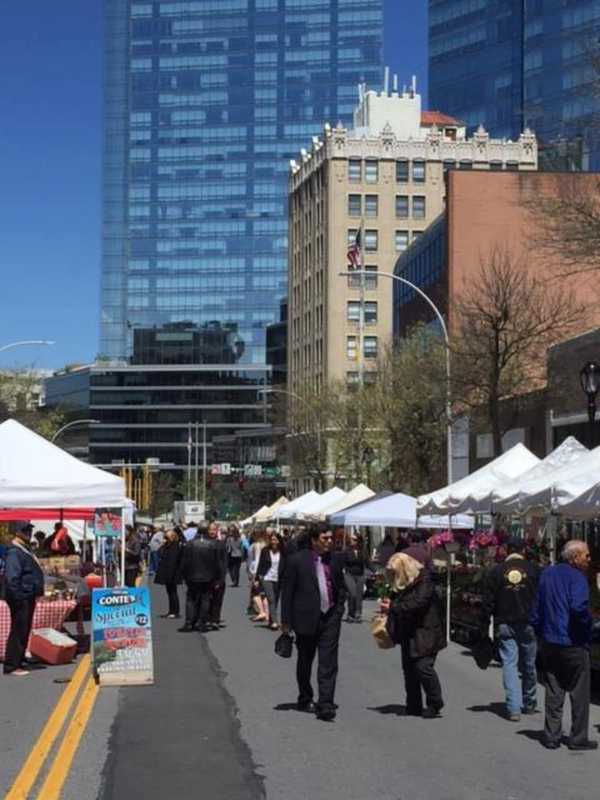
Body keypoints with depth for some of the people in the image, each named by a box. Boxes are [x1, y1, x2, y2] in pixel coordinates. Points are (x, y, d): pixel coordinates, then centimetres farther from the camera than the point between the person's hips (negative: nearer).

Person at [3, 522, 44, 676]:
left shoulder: (26, 550, 16)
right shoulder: (14, 552, -15)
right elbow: (12, 578, -22)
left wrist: (37, 592, 18)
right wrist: (17, 598, -24)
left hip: (29, 598, 10)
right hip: (21, 598, -10)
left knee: (24, 631, 14)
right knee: (18, 632, -8)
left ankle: (19, 661, 23)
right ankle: (11, 666, -5)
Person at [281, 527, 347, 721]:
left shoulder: (335, 559, 5)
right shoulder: (297, 560, -6)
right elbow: (287, 592, -4)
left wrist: (339, 608, 7)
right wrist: (286, 621, -5)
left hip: (330, 618, 2)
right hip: (306, 618, -2)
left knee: (328, 664, -7)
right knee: (305, 662, 14)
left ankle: (325, 706, -9)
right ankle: (305, 699, 32)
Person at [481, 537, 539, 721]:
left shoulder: (496, 572, -1)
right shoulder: (533, 569, -1)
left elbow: (488, 602, -1)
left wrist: (485, 626, 4)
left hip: (505, 625, -1)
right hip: (528, 624, 1)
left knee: (509, 664, 0)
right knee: (529, 665, 14)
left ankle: (514, 708, -7)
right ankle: (529, 704, 27)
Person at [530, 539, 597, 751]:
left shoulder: (547, 574, 10)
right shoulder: (577, 578, -13)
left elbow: (536, 608, 13)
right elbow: (578, 607, -28)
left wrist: (540, 633, 18)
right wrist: (588, 623, -11)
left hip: (549, 643, 6)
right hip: (573, 644, -6)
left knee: (553, 692, 11)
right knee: (579, 692, 5)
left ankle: (551, 736, 11)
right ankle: (578, 738, 8)